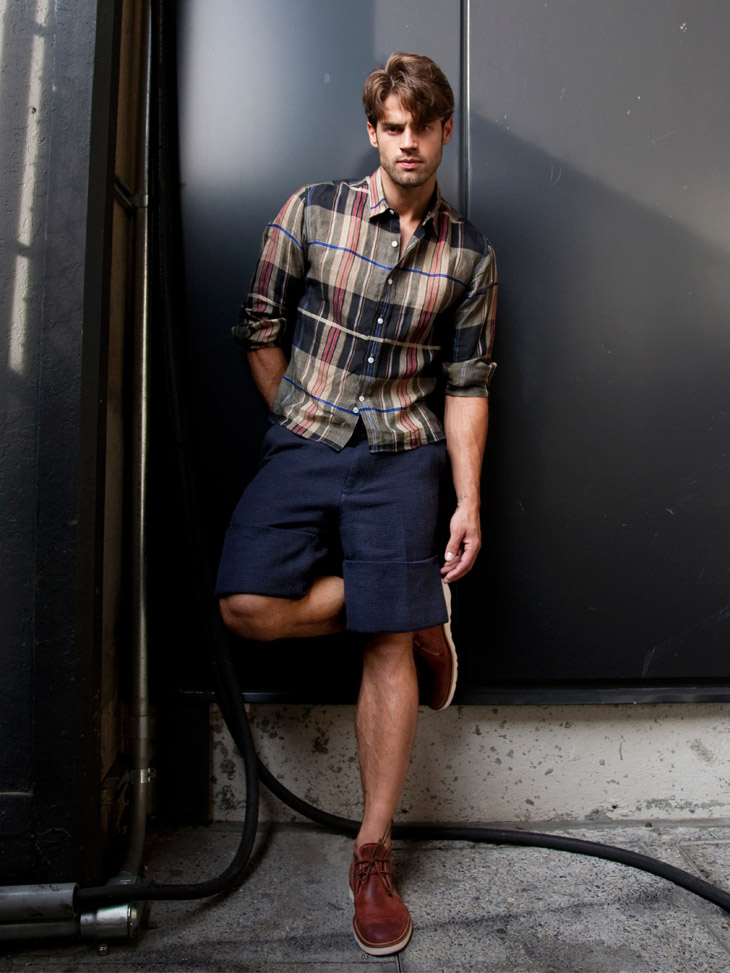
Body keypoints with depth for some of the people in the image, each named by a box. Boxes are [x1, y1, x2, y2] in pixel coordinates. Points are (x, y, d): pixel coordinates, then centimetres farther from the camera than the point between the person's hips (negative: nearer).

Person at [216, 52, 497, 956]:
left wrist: (468, 500, 0)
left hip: (401, 455, 0)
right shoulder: (311, 212, 3)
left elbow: (467, 383, 6)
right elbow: (261, 330, 8)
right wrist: (299, 431, 6)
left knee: (388, 646, -7)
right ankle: (415, 603, 6)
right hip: (303, 444, 1)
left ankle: (372, 857, 10)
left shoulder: (470, 254, 7)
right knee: (250, 607, -19)